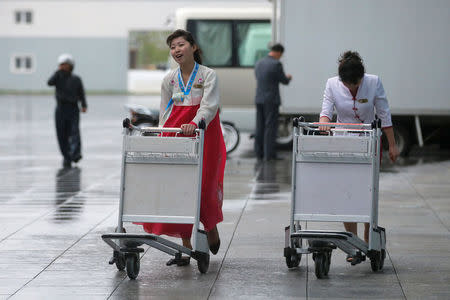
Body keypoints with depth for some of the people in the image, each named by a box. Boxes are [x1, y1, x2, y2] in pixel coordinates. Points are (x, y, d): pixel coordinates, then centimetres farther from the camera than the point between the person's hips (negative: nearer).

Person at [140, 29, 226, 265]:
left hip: (203, 136, -3)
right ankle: (185, 248, 0)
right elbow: (165, 111, 11)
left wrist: (195, 123, -35)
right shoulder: (169, 79, 9)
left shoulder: (207, 75, -4)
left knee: (205, 186, -5)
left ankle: (211, 228, 28)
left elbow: (209, 105, -17)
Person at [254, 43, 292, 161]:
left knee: (260, 127, 10)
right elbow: (284, 81, -5)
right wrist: (288, 77, 20)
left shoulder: (258, 63, 9)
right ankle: (269, 154, -3)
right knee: (271, 127, -3)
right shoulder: (276, 64, -13)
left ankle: (259, 153, 11)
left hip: (259, 100, 7)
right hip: (271, 100, -7)